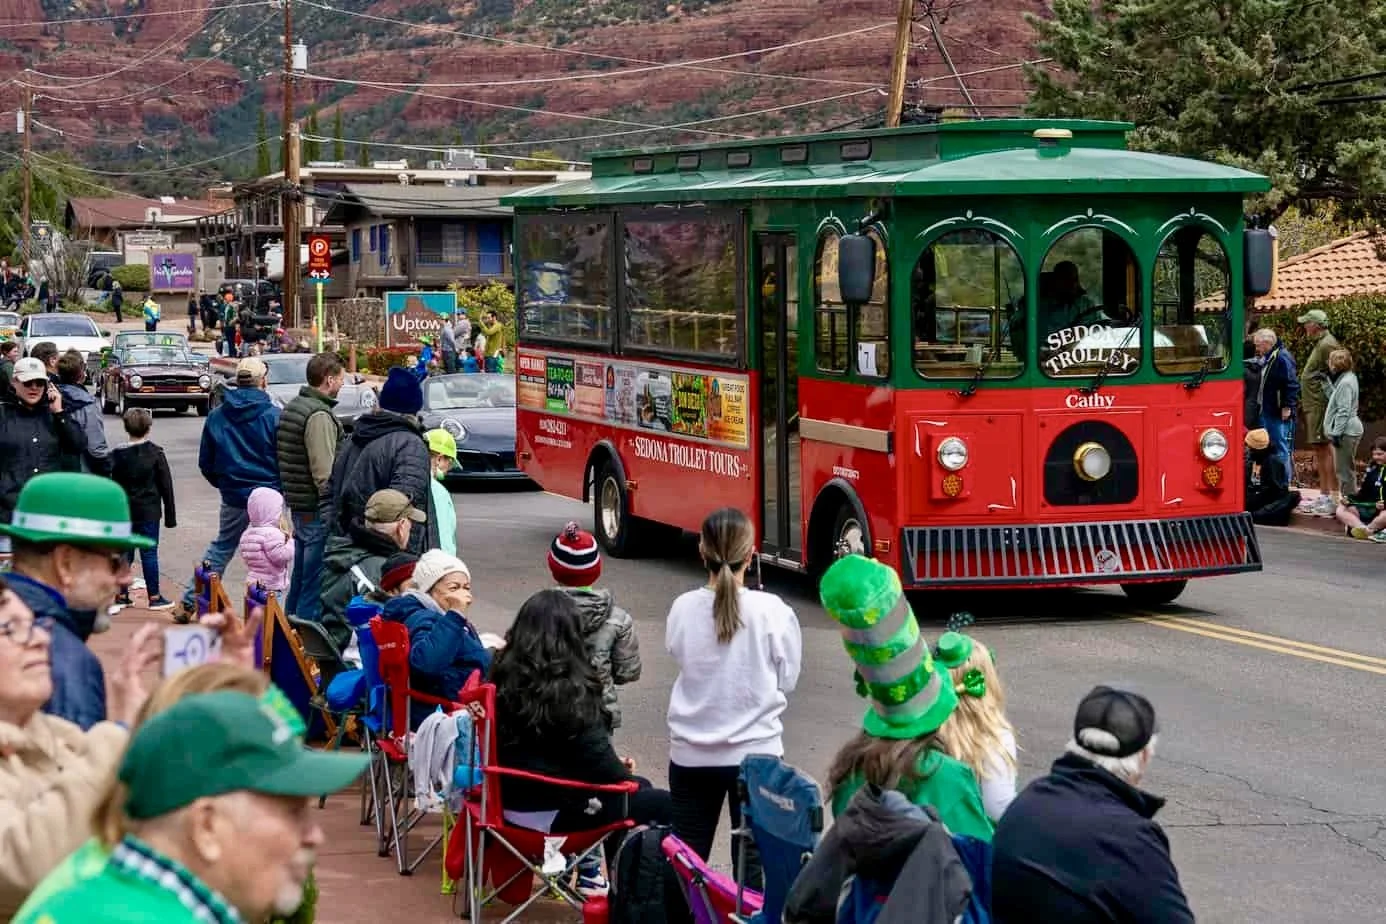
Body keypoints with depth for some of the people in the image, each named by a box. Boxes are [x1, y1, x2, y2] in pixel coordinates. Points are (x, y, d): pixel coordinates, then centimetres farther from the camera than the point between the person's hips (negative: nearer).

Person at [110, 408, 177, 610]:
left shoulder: (117, 455, 1)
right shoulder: (155, 453, -8)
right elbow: (166, 486, -5)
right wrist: (170, 515, 1)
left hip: (124, 511, 3)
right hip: (148, 511, -3)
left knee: (125, 552, 11)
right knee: (149, 552, 0)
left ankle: (121, 594, 16)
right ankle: (154, 597, 2)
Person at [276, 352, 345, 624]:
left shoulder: (293, 408, 14)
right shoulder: (319, 416, -18)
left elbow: (281, 457, 19)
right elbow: (325, 473, -22)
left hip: (297, 507, 10)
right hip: (318, 511, -10)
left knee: (300, 578, 19)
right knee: (315, 583, -6)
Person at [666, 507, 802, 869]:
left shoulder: (682, 609, -9)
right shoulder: (772, 611, -13)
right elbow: (786, 682, -4)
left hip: (691, 754, 2)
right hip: (755, 752, -2)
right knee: (751, 863, 7)